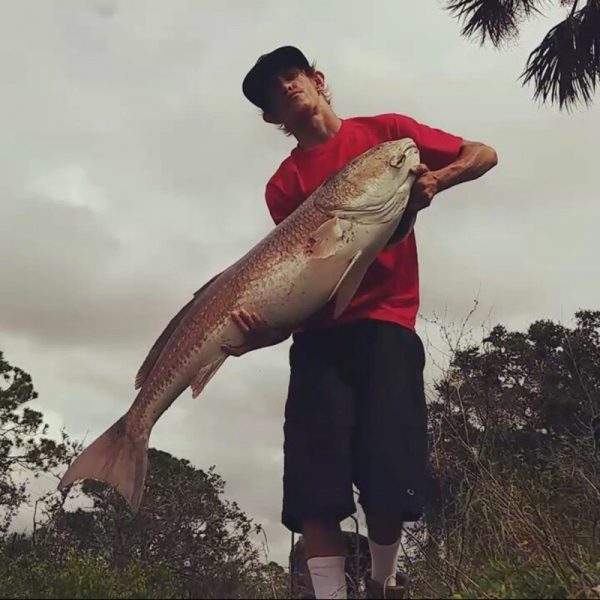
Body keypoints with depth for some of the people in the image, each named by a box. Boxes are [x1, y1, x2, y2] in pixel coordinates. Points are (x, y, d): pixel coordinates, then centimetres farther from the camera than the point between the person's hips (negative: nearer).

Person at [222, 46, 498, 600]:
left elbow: (483, 155, 13)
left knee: (387, 478, -6)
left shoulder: (384, 131, 13)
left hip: (385, 322, -1)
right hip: (319, 332, 2)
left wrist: (436, 179, -8)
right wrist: (270, 326, -18)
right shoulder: (285, 183, 13)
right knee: (315, 487, -10)